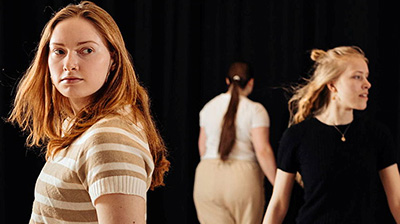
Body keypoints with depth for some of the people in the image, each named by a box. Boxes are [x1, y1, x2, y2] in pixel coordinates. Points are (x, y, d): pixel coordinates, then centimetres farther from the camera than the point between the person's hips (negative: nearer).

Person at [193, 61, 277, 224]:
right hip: (243, 179, -4)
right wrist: (277, 185, -7)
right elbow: (263, 151, -12)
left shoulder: (209, 107, 9)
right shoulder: (255, 110, -6)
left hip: (207, 176, 4)